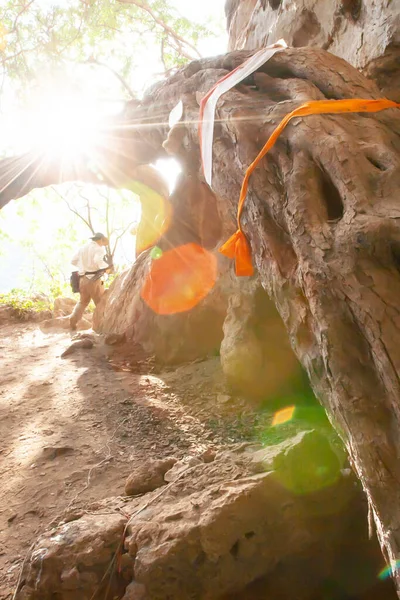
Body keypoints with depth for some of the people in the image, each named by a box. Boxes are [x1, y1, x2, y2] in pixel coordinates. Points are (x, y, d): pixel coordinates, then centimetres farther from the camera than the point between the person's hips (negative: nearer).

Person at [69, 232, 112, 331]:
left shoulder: (82, 248, 12)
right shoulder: (99, 248, -8)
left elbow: (73, 261, 15)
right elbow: (98, 260, -28)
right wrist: (106, 267, -12)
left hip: (83, 278, 6)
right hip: (94, 278, -6)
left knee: (83, 301, 18)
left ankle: (73, 322, 6)